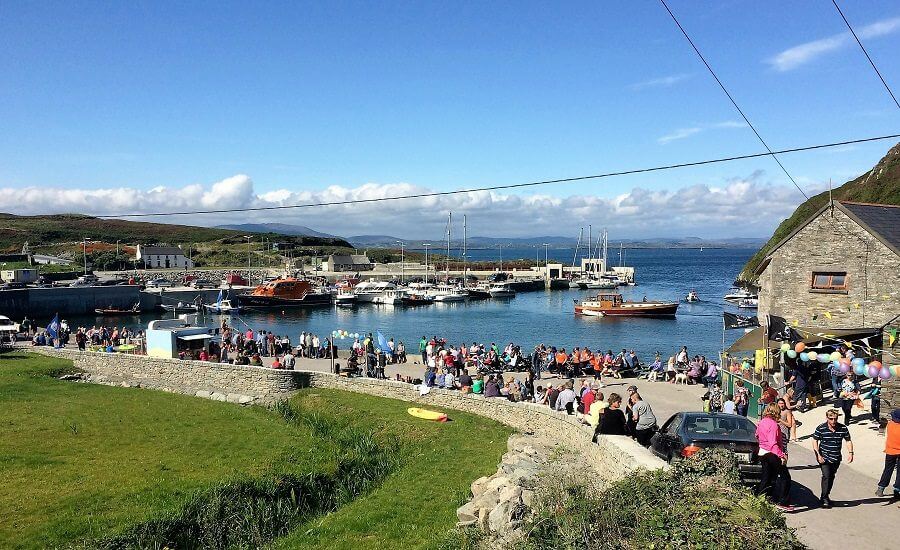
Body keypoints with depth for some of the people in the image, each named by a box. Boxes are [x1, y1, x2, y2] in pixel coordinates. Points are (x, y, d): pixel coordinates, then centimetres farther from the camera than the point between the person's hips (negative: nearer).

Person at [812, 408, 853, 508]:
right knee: (826, 476, -14)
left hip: (836, 458, 4)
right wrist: (818, 455, -12)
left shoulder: (843, 428, -5)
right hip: (824, 457, -4)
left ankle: (825, 497, 29)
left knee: (831, 477, 13)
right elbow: (815, 441, -4)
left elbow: (848, 441, 7)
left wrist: (850, 453, -6)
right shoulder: (821, 428, -11)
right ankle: (825, 499, -5)